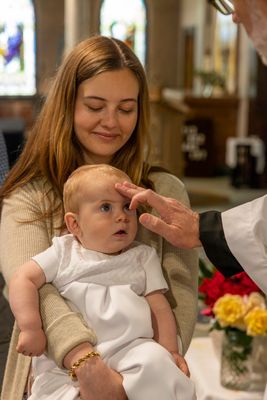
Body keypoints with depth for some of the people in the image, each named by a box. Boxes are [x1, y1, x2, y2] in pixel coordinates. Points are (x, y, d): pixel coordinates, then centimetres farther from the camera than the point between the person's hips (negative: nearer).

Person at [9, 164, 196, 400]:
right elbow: (24, 279, 5)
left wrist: (169, 351, 2)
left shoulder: (143, 257, 14)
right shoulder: (64, 253, 10)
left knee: (154, 361, -29)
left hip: (129, 349, 1)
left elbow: (159, 307, 12)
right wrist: (30, 328, -7)